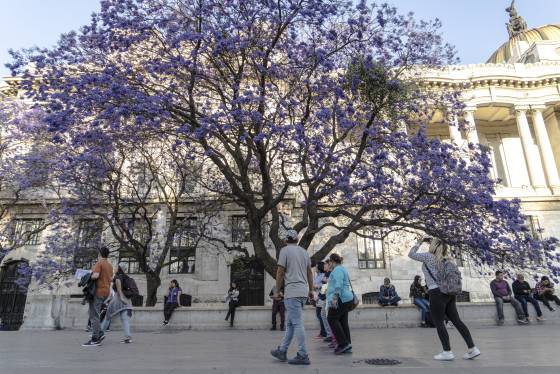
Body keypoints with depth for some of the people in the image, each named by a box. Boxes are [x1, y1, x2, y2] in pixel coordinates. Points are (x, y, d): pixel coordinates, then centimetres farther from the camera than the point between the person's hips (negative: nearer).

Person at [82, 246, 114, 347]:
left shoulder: (99, 263, -10)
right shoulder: (110, 265, 15)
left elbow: (95, 275, -24)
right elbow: (110, 279, 20)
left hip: (98, 291, -8)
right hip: (106, 291, 8)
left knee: (94, 315, -4)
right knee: (94, 314, 18)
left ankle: (95, 339, -3)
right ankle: (100, 334, 12)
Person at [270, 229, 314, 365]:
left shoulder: (285, 250, -6)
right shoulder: (304, 252, 14)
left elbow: (280, 272, -8)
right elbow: (309, 272, 16)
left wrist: (277, 290, 2)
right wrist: (311, 290, 22)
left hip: (292, 292, -7)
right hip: (303, 292, 7)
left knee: (297, 324, -4)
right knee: (291, 323, 14)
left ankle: (303, 356, -1)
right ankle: (282, 351, 23)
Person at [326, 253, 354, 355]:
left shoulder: (337, 270, -11)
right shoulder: (342, 269, 21)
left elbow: (339, 284, -23)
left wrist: (335, 298, -28)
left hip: (341, 299, -10)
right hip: (346, 298, 10)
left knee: (332, 319, -7)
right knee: (343, 321, 9)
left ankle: (343, 343, -9)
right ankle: (347, 346, 9)